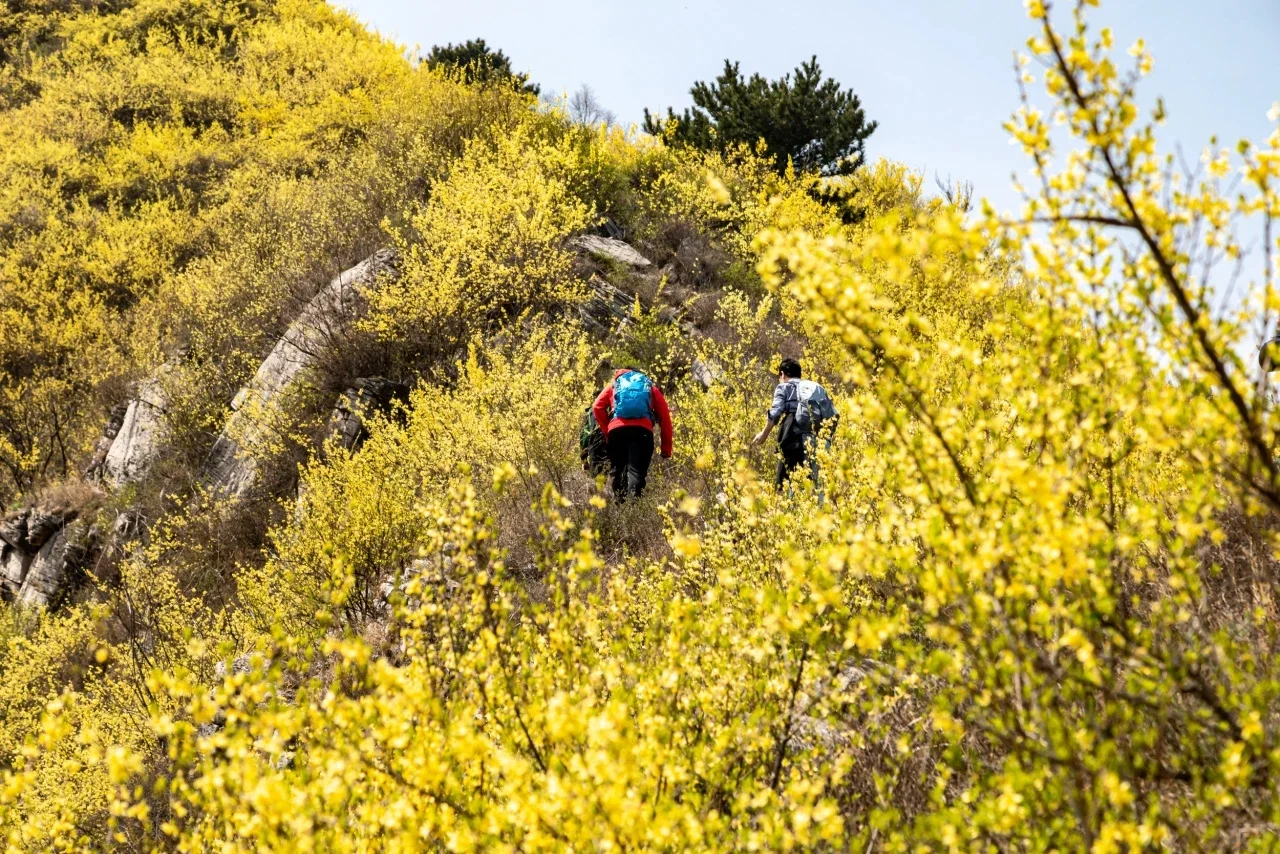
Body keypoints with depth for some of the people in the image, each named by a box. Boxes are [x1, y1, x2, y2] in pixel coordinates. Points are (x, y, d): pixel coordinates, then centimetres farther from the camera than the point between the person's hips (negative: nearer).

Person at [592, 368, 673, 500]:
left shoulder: (615, 384, 32)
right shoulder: (651, 387, 30)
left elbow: (597, 407, 14)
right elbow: (665, 416, 18)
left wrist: (606, 431, 16)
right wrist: (666, 449, 17)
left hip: (617, 429, 1)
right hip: (642, 430, -1)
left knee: (618, 470, 13)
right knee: (636, 470, -10)